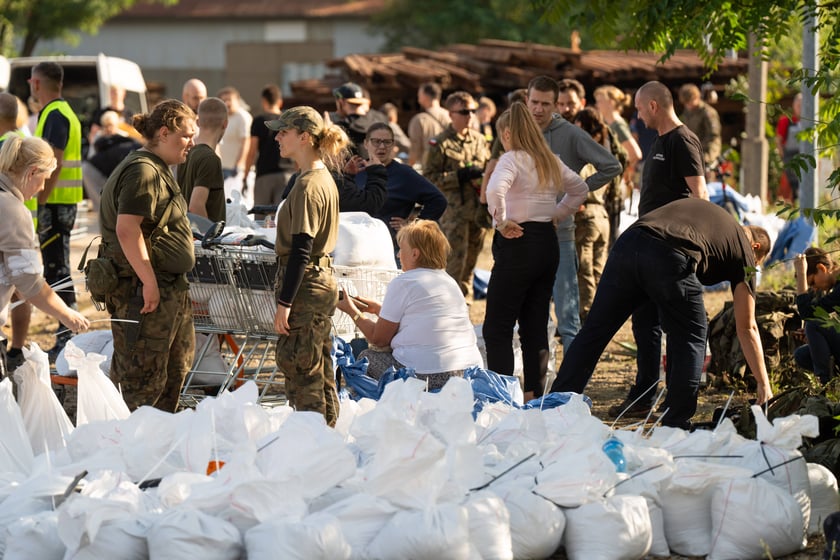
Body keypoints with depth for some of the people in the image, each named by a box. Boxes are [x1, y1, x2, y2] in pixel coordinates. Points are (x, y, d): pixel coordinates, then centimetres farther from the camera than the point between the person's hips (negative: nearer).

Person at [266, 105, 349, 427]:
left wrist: (284, 302, -20)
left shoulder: (308, 185, -17)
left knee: (300, 372, -6)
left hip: (306, 286, -10)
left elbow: (301, 249, -21)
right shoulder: (325, 179, 12)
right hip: (324, 280, 10)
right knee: (321, 373, 14)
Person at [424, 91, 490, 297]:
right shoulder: (440, 143, -5)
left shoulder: (479, 139, 13)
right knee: (455, 258, -9)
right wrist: (460, 176, -18)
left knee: (471, 258, 12)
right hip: (453, 210, -6)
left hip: (478, 209, 6)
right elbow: (429, 177, -10)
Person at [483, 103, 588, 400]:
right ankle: (534, 397, 13)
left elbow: (495, 190, -29)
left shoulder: (512, 159, -10)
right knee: (535, 325, 12)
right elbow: (580, 189, 27)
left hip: (518, 243, -8)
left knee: (497, 328, -4)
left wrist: (501, 221, -17)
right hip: (548, 243, 8)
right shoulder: (551, 161, 12)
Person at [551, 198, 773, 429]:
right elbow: (747, 328, 24)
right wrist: (763, 384, 30)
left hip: (627, 244, 5)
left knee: (594, 332, 13)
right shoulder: (744, 250, 24)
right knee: (691, 341, 15)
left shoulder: (701, 207, 40)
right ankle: (676, 425, 12)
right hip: (671, 258, -5)